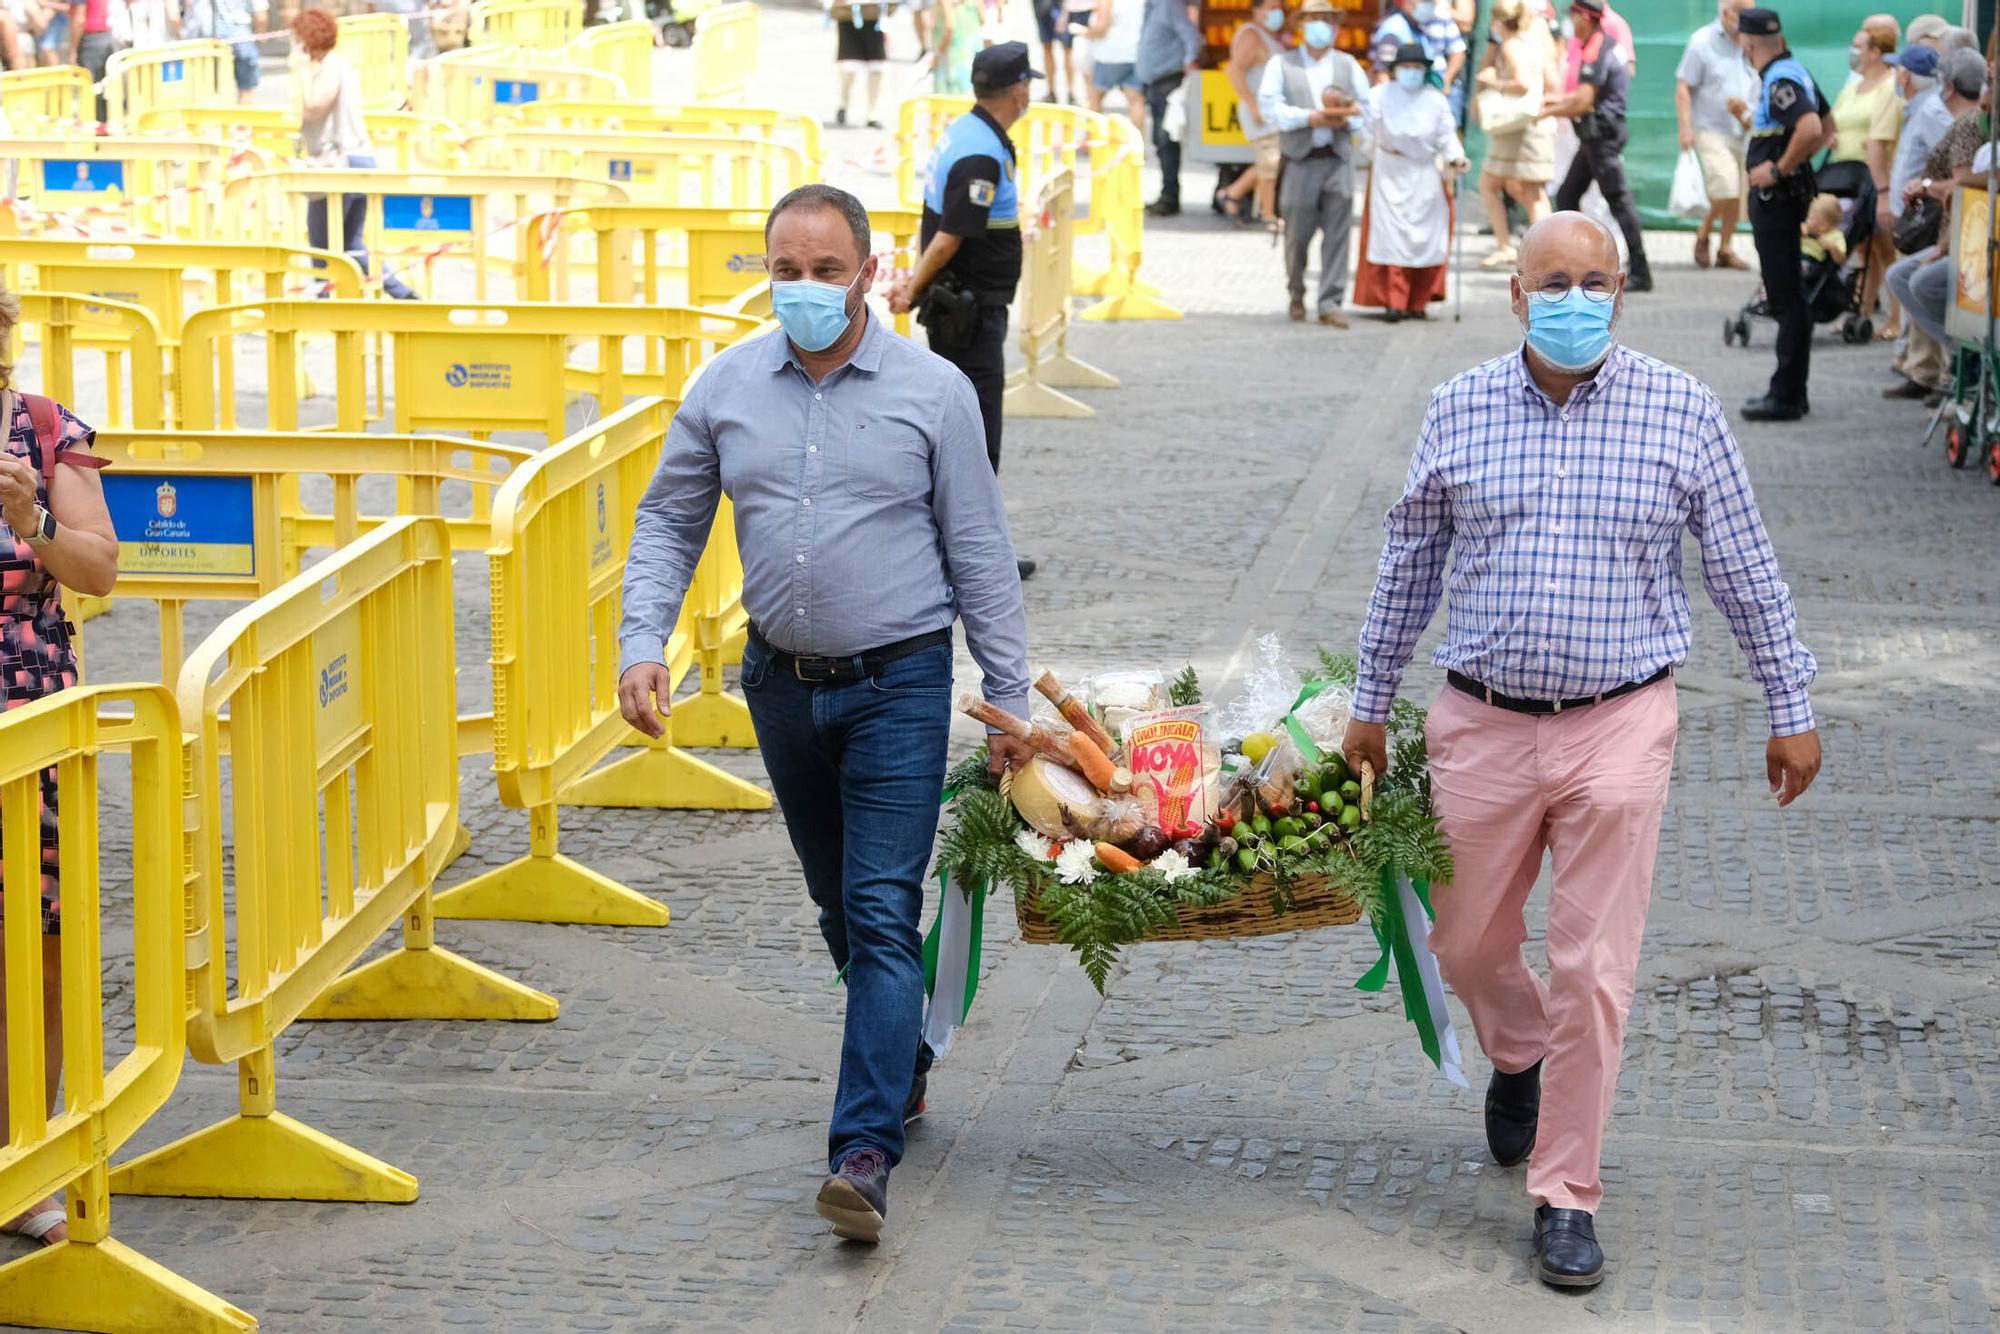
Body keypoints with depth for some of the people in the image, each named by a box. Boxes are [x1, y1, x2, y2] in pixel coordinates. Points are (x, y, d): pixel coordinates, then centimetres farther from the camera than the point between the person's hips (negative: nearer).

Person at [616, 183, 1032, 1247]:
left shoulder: (932, 391, -6)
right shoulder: (725, 387, 2)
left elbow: (979, 554, -1)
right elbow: (668, 523, 9)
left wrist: (1010, 699, -2)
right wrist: (641, 645, -5)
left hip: (898, 686, -4)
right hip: (781, 682, 4)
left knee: (882, 911, -11)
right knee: (838, 905, 16)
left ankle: (865, 1150, -16)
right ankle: (904, 1067, 38)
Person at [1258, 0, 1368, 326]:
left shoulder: (1348, 65, 15)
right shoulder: (1281, 65, 7)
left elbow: (1367, 106, 13)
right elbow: (1270, 108, -5)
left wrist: (1347, 116, -9)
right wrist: (1311, 118, -15)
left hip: (1338, 160, 2)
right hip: (1299, 161, -2)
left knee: (1337, 235, -5)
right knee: (1297, 235, 2)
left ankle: (1330, 304, -4)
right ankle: (1296, 295, 25)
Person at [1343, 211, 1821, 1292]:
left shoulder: (1679, 411, -3)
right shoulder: (1459, 411, 2)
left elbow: (1745, 571, 4)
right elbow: (1408, 566, 12)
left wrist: (1790, 708, 5)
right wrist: (1370, 704, 16)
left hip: (1619, 727, -2)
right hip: (1483, 726, 2)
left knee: (1593, 971, -3)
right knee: (1468, 946, 15)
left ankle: (1566, 1197, 9)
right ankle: (1519, 1059, 48)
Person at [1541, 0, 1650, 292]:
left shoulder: (1597, 51, -17)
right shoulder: (1605, 45, 14)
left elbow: (1583, 103, -21)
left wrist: (1549, 112, -8)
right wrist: (1559, 100, 18)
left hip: (1603, 135, -10)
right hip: (1594, 136, 10)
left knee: (1618, 200, -9)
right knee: (1566, 197, 14)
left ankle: (1640, 274, -10)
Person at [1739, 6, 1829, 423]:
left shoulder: (1779, 81, -18)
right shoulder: (1795, 72, 13)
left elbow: (1811, 128, -33)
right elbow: (1825, 125, 26)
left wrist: (1779, 170, -23)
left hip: (1776, 197, -11)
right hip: (1779, 198, 11)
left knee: (1786, 297, -8)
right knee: (1786, 295, 15)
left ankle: (1786, 396, -6)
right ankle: (1790, 390, 22)